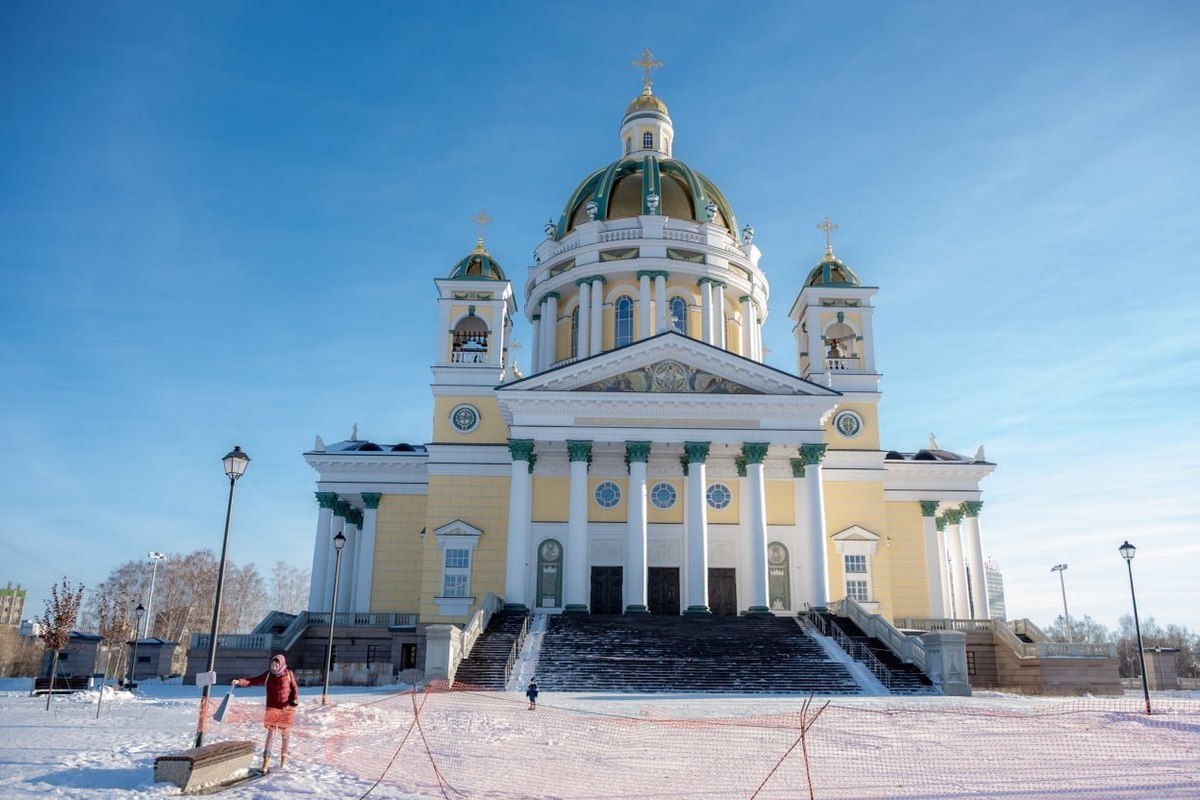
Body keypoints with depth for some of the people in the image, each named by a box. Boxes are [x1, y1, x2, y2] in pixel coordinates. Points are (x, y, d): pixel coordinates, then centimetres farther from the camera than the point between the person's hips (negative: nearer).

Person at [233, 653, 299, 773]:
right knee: (270, 733, -5)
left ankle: (284, 758, 26)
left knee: (284, 733, 10)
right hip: (272, 708, 0)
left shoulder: (289, 674, -6)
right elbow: (253, 681, -7)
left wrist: (295, 699, -15)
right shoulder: (268, 675, -4)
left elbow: (294, 687, 1)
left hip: (286, 708, 0)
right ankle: (266, 759, 2)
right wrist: (239, 681, -22)